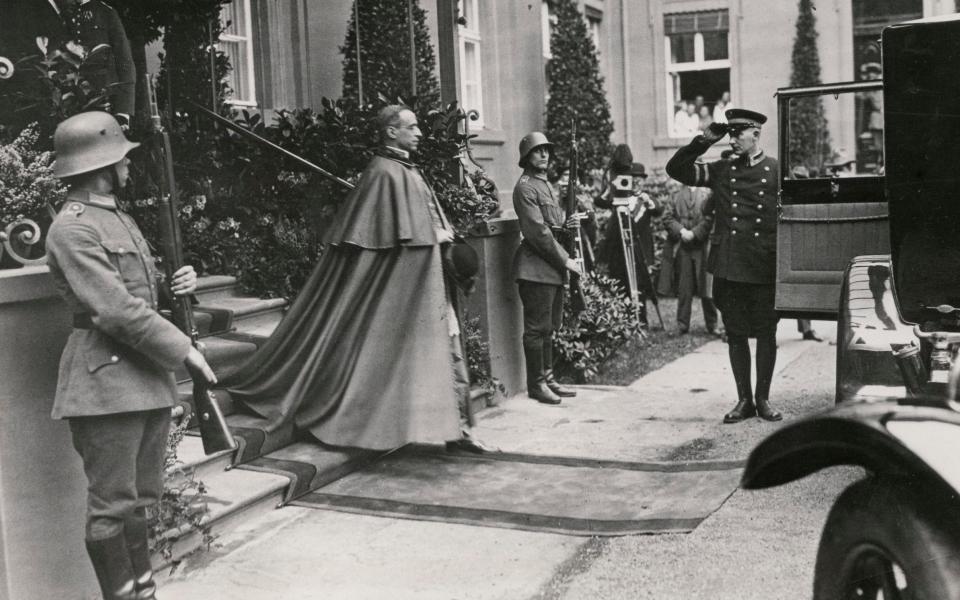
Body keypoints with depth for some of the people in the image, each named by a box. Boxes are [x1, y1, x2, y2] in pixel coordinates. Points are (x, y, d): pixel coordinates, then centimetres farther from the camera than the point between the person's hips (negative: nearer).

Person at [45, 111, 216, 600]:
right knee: (112, 505, 0)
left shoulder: (120, 219, 17)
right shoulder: (72, 229, -13)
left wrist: (182, 282, 1)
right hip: (106, 382, -9)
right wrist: (184, 349, -15)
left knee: (141, 498, 16)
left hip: (147, 378, 9)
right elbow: (118, 311, -20)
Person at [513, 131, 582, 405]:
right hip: (536, 267, -9)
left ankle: (548, 378, 21)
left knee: (549, 327, 13)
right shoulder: (525, 187, -12)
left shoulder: (546, 184, 18)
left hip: (553, 269, 9)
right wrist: (565, 259, -14)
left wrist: (567, 224, 3)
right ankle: (536, 384, 4)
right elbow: (537, 232, -18)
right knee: (537, 328, -3)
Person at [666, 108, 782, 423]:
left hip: (765, 268, -2)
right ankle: (744, 400, 17)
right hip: (728, 267, 2)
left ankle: (763, 398, 18)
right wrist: (704, 140, -2)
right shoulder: (721, 170, 9)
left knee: (766, 333, 5)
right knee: (736, 334, 7)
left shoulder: (776, 171, 3)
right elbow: (676, 169, 6)